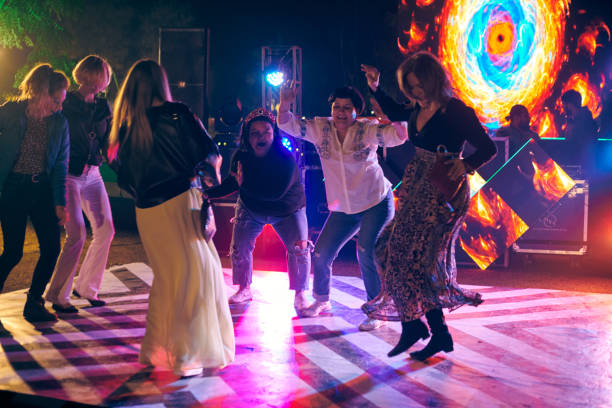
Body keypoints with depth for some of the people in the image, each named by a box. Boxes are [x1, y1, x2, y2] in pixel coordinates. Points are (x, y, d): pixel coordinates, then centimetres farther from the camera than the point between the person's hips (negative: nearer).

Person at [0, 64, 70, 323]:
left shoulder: (59, 122, 0)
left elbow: (60, 165, 3)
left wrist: (60, 202, -2)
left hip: (42, 189, 3)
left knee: (51, 248, -3)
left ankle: (34, 303, 14)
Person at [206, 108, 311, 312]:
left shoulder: (286, 158, -31)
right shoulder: (241, 157, -16)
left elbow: (277, 192, -39)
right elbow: (231, 183, -4)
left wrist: (245, 184, -33)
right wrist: (207, 193, -16)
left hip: (287, 211, -3)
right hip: (251, 210, 4)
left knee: (299, 248, -17)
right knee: (239, 249, 1)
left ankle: (300, 294, -3)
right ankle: (244, 289, 22)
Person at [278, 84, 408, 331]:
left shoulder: (367, 130, -14)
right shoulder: (320, 129, -3)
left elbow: (400, 135, -26)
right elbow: (287, 124, -4)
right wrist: (285, 104, -23)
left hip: (376, 202, -5)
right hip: (342, 209, 5)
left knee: (366, 252, -18)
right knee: (321, 254, 6)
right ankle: (322, 301, 32)